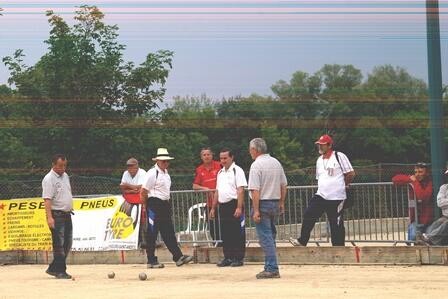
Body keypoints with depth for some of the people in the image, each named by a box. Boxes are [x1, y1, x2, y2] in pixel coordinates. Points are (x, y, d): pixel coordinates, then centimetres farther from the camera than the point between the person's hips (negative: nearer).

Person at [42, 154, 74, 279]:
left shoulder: (65, 176, 14)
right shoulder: (49, 179, -13)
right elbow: (47, 199, -20)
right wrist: (49, 217, -28)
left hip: (67, 214, 9)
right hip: (56, 215, -9)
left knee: (67, 243, 9)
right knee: (59, 244, -6)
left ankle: (53, 269, 17)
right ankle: (60, 271, -1)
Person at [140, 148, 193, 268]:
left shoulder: (166, 172, 14)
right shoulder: (152, 173, -13)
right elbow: (143, 192, -13)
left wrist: (168, 205, 17)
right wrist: (145, 207, -7)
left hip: (165, 204, 8)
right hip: (154, 205, -8)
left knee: (168, 232, 6)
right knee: (152, 233, -1)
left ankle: (178, 257, 2)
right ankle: (151, 261, 4)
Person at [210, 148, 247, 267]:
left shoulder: (237, 171, -7)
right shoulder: (220, 173, 18)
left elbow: (240, 190, -14)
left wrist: (239, 208, -21)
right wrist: (213, 208, 19)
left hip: (234, 204, -7)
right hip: (223, 206, 8)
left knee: (237, 233, -3)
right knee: (225, 233, 10)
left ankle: (238, 258, 1)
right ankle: (228, 257, 16)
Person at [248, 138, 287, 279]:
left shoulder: (256, 165, -14)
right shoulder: (276, 162, 9)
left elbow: (255, 190, -19)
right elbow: (283, 185, 14)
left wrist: (256, 210, -19)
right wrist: (281, 203, 22)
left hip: (262, 204, -7)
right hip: (275, 203, 7)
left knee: (265, 237, -5)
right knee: (271, 236, 16)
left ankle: (272, 269, -8)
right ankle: (271, 266, 19)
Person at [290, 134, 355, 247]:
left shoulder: (339, 156, -7)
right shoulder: (319, 160, 15)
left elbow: (351, 174, -7)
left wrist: (342, 185, 3)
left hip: (336, 198, -6)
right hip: (320, 195, 6)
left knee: (336, 225, -1)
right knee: (308, 216, -4)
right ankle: (302, 241, 5)